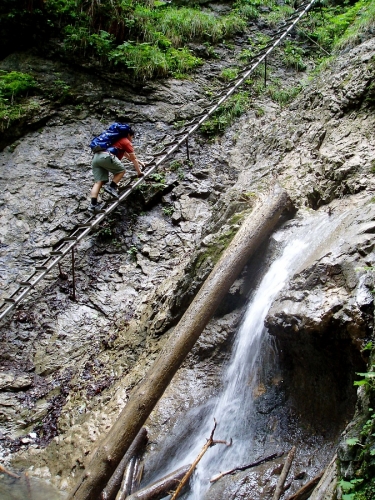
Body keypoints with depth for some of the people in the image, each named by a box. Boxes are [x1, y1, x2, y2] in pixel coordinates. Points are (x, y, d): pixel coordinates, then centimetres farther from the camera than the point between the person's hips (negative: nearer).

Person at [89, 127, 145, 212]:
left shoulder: (118, 140, 38)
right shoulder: (126, 142, 13)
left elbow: (127, 155, 50)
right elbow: (134, 159, 14)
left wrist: (139, 162, 58)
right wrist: (139, 172, 24)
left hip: (96, 157, 7)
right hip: (106, 156, -7)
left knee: (98, 182, 1)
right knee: (121, 170, 13)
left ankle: (93, 204, -9)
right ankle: (111, 187, -4)